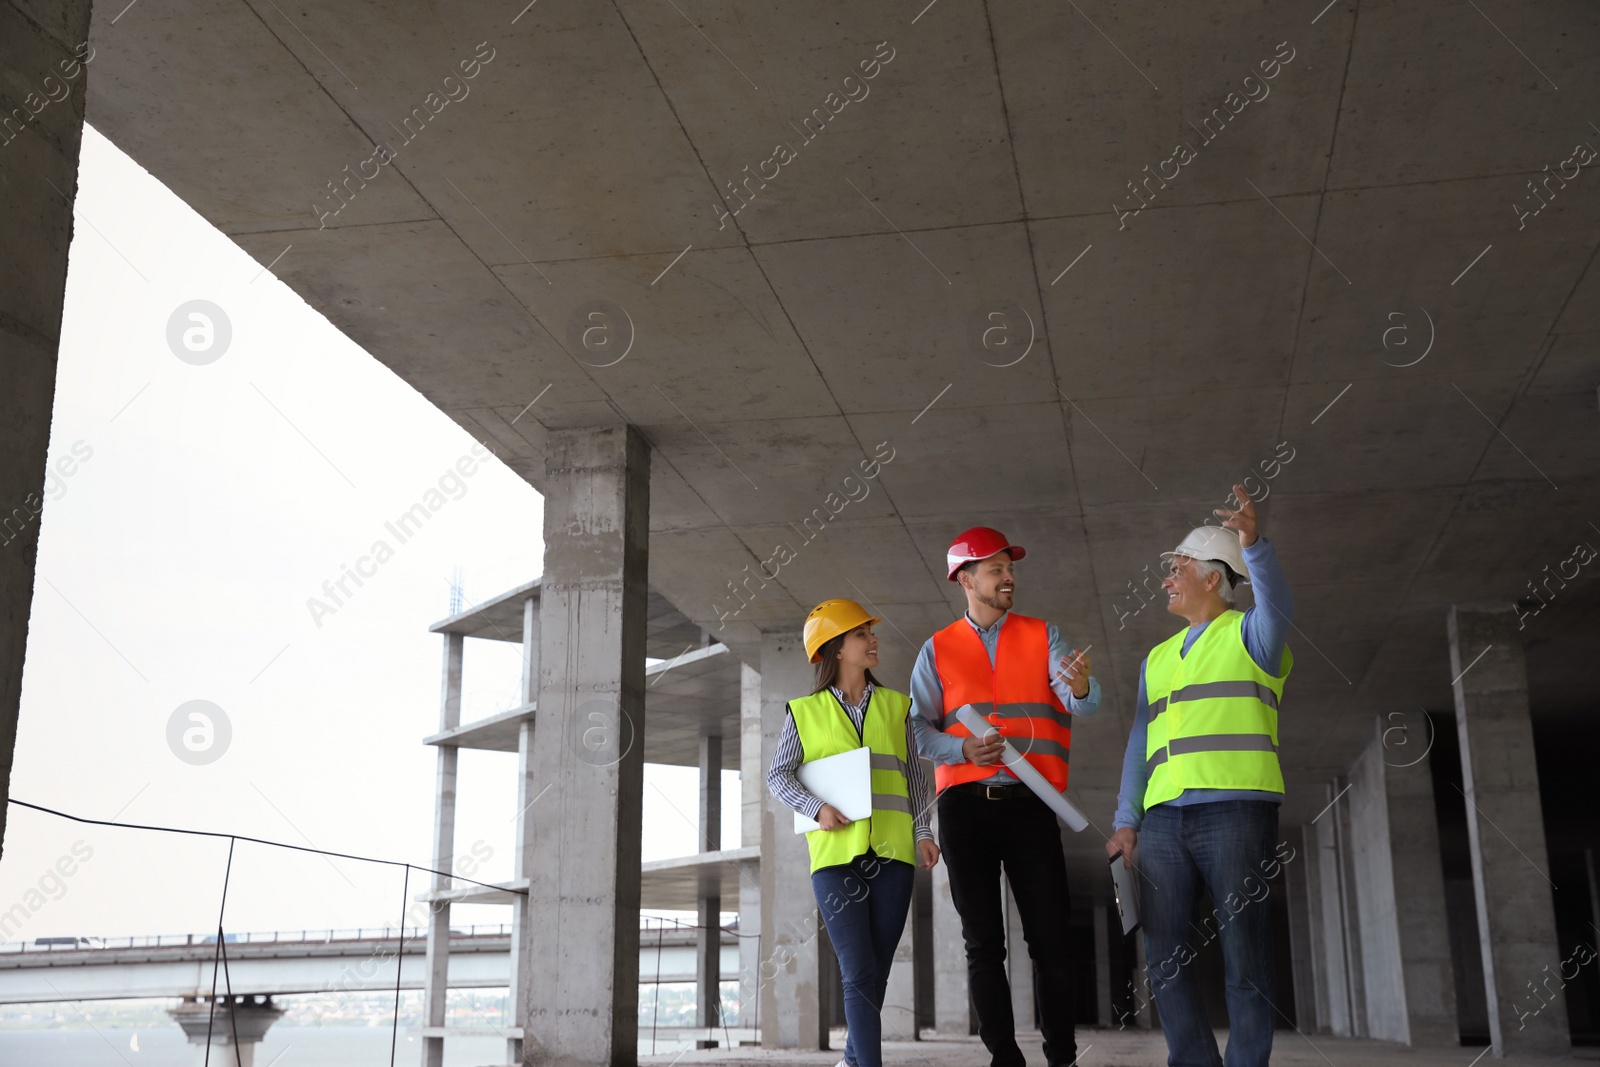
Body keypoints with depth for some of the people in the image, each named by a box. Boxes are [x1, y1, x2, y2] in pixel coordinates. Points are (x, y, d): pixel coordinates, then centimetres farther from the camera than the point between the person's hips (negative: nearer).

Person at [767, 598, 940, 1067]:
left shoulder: (895, 706, 13)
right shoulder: (805, 711, 6)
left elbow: (914, 776, 14)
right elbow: (778, 775, 5)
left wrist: (922, 832, 2)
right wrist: (817, 808, -11)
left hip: (891, 852, 3)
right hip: (835, 853, -3)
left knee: (875, 973, 8)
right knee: (859, 973, -11)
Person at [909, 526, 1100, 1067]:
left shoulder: (1043, 636, 10)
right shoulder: (937, 649, 11)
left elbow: (1081, 704, -5)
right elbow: (918, 728, 3)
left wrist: (1080, 688, -29)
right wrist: (963, 749, -16)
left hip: (1029, 802, 0)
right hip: (965, 804, 1)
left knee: (1050, 937, -4)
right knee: (983, 942, 3)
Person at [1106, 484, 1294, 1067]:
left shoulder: (1248, 633, 7)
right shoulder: (1158, 657, 24)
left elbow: (1278, 606, -18)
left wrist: (1253, 543, -35)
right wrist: (1126, 820, 11)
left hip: (1235, 809, -6)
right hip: (1163, 819, 6)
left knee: (1244, 955, -5)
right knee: (1165, 956, 4)